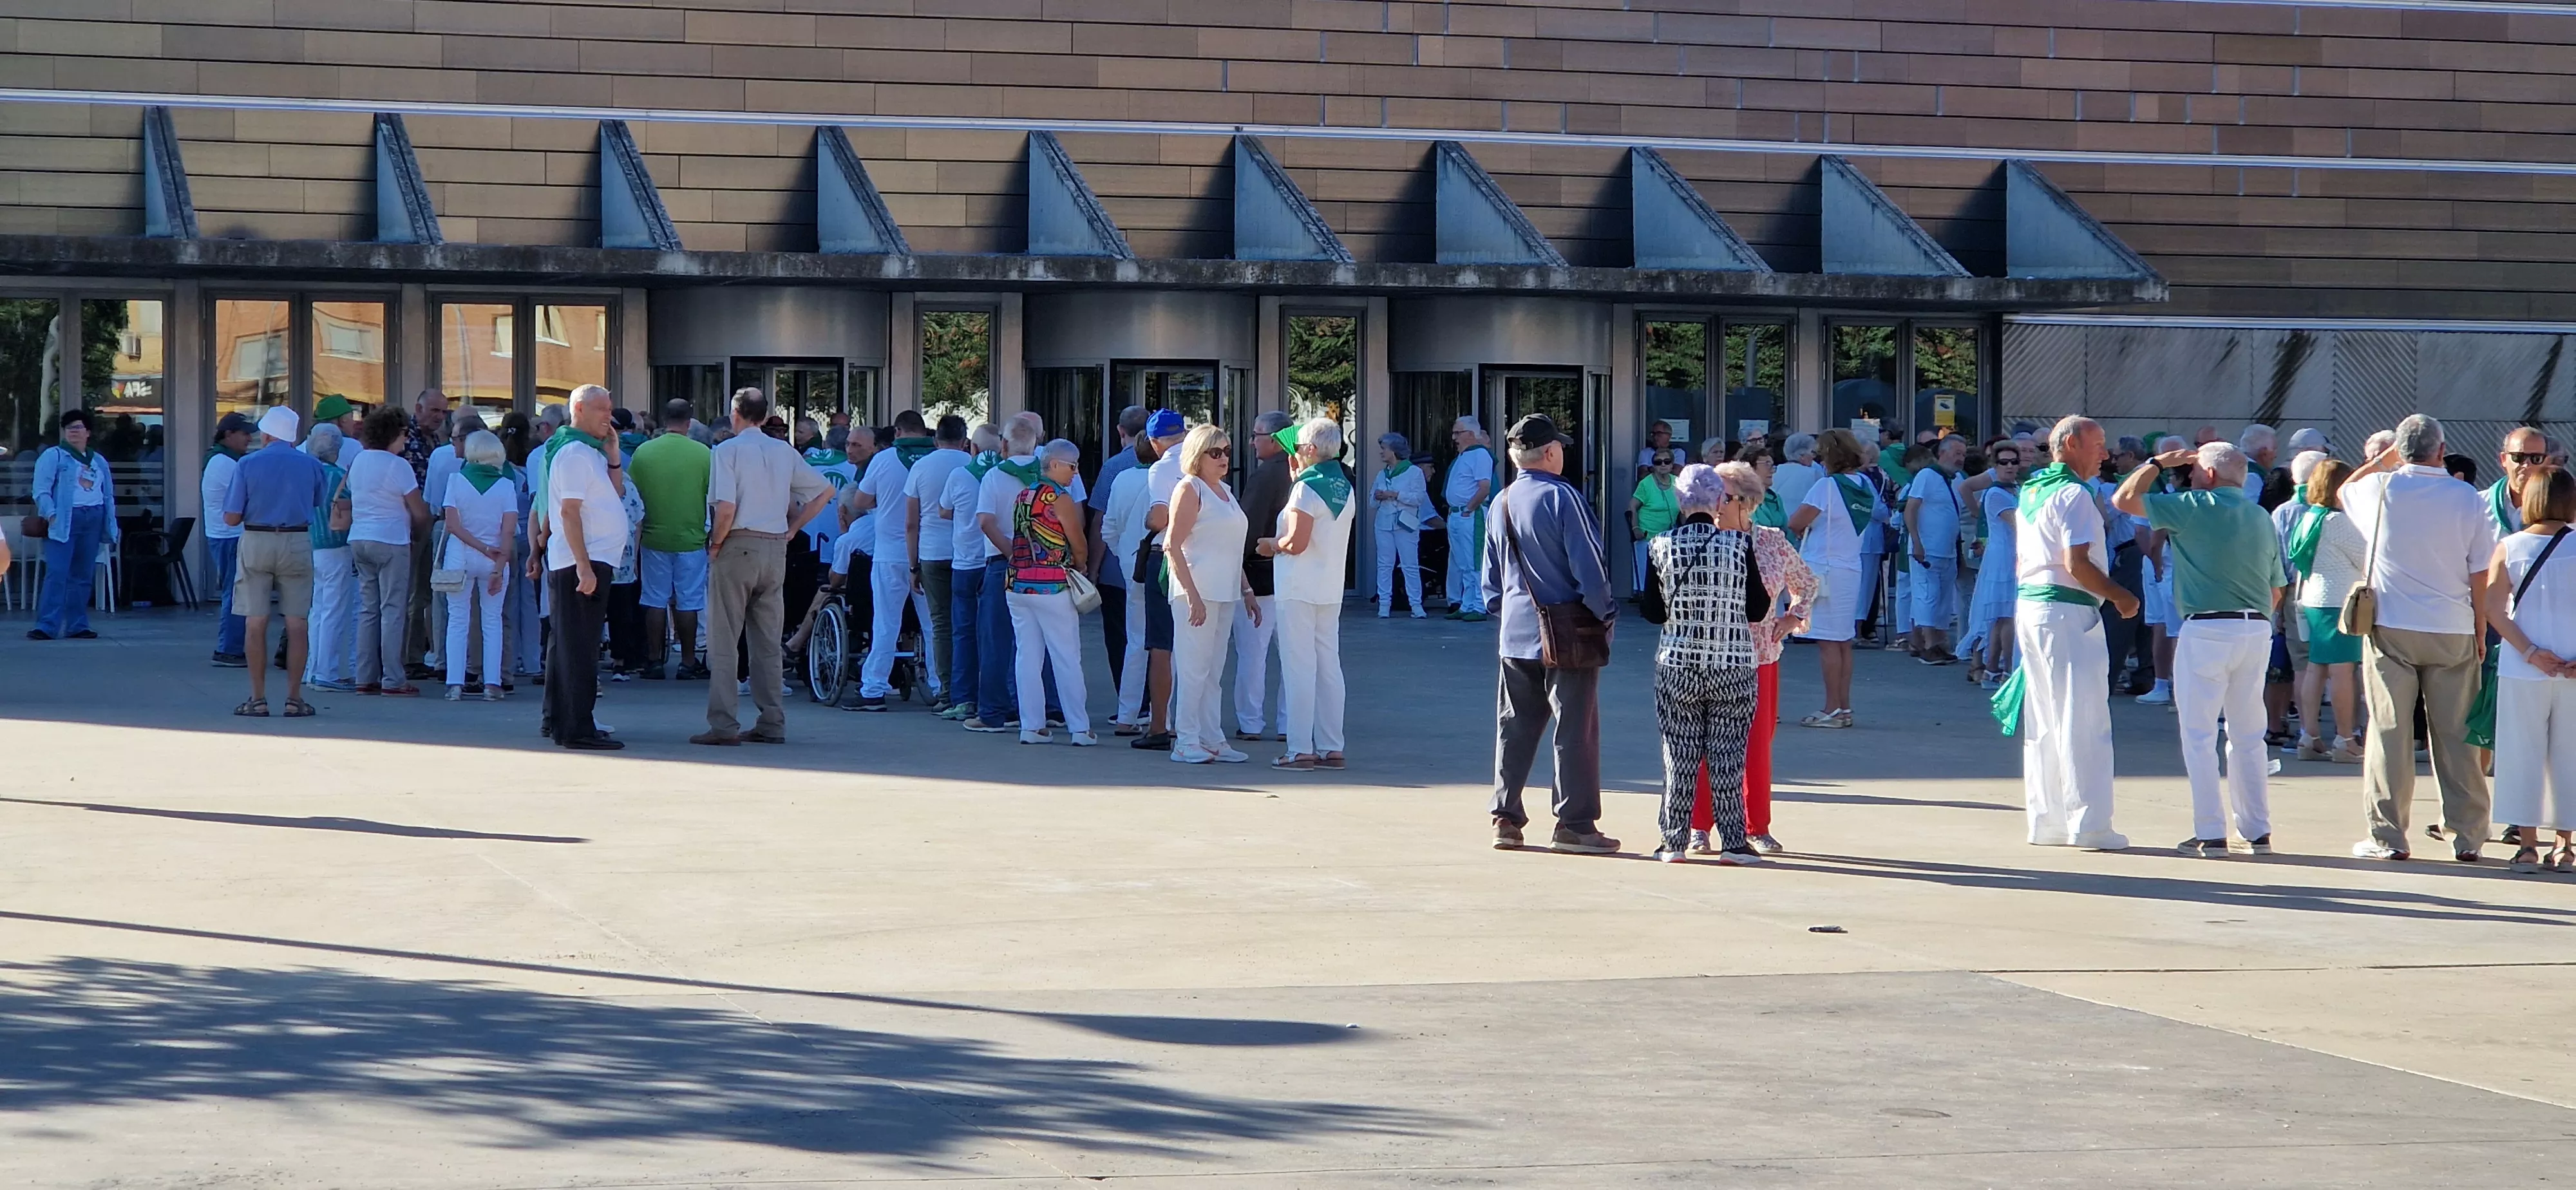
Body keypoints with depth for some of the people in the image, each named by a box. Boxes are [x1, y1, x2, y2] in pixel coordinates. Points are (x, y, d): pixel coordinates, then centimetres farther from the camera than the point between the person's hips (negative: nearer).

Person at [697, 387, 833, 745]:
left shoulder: (727, 451, -8)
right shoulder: (784, 452, 9)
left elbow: (726, 509, -18)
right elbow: (825, 491, 14)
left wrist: (716, 545, -3)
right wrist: (792, 529, 14)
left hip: (738, 546, -5)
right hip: (776, 549, 5)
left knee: (723, 641, -2)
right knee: (768, 642, 11)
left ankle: (723, 725, -6)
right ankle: (772, 724, 10)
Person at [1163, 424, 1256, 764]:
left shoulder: (1224, 491, 18)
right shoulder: (1189, 489, -7)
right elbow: (1172, 546, -14)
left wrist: (1246, 590, 22)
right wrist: (1192, 594, -20)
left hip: (1224, 594, 8)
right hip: (1197, 592, -8)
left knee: (1214, 671, 10)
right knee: (1194, 669, -6)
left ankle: (1213, 739, 14)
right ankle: (1186, 742, -3)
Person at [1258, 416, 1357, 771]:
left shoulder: (1306, 488, -14)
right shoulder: (1344, 488, 11)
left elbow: (1296, 542, -20)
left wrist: (1271, 545, 0)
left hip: (1299, 591, -8)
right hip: (1331, 591, 8)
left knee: (1299, 668, -5)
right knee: (1328, 666, 10)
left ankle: (1300, 750, -6)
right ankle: (1331, 748, 12)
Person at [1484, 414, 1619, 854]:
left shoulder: (1501, 504, 8)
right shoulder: (1562, 497, -14)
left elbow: (1492, 574, 15)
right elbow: (1589, 565, -14)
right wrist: (1605, 615, -3)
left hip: (1515, 632, 7)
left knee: (1515, 726, 11)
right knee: (1575, 726, -1)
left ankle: (1505, 817, 12)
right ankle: (1574, 825, 0)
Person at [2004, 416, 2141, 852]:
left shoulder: (2030, 492, 17)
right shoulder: (2074, 495, -12)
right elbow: (2077, 563, -20)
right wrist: (2121, 597, -10)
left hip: (2029, 606, 10)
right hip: (2069, 611, -10)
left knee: (2043, 723, 12)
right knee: (2084, 720, -7)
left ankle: (2046, 822, 15)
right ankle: (2088, 825, -7)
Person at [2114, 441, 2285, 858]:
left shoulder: (2196, 508, -6)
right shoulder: (2262, 517, 12)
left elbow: (2124, 500, -5)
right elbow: (2276, 591, 15)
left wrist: (2157, 463, 7)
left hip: (2206, 630, -6)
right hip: (2257, 629, 6)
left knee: (2199, 735, -1)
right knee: (2249, 736, 13)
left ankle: (2210, 835, -4)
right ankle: (2258, 831, 15)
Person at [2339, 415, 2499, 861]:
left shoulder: (2381, 489, -4)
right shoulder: (2467, 498, -3)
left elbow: (2344, 490, 21)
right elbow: (2481, 576, -1)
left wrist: (2382, 461, 26)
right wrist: (2480, 633, 7)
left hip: (2391, 628, -1)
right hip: (2454, 633, 1)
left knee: (2390, 732, 2)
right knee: (2456, 736, 6)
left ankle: (2388, 836, 0)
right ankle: (2467, 836, 9)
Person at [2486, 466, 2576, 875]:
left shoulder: (2509, 548, -3)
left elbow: (2493, 609, -10)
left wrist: (2530, 653, -10)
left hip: (2522, 672, -1)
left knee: (2523, 754, 5)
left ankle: (2527, 844, 3)